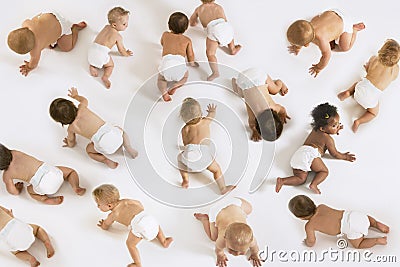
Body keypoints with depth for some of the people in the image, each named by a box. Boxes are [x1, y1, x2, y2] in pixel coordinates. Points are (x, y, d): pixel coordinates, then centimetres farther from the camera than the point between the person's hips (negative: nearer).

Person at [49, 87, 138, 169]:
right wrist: (76, 96, 55)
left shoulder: (71, 128, 8)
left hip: (104, 145, -3)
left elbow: (72, 142, 29)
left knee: (89, 149, 28)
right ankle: (129, 148, 19)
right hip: (112, 132, 3)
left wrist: (70, 144, 52)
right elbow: (84, 100, 36)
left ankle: (106, 160, 6)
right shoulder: (82, 108, 10)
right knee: (120, 130, 36)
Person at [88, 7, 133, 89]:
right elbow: (121, 50, 12)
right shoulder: (118, 36, 1)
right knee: (110, 65, 17)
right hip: (101, 54, -5)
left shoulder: (106, 27, 18)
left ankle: (92, 66, 8)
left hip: (92, 49, 5)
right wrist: (127, 54, 33)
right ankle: (105, 77, -7)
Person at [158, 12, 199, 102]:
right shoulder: (187, 40, 22)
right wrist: (192, 63, 44)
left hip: (166, 63, 0)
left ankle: (164, 92, -8)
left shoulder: (165, 35, 27)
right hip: (180, 66, 0)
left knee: (161, 79, 24)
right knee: (185, 77, 29)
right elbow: (190, 55, 22)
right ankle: (175, 86, -2)